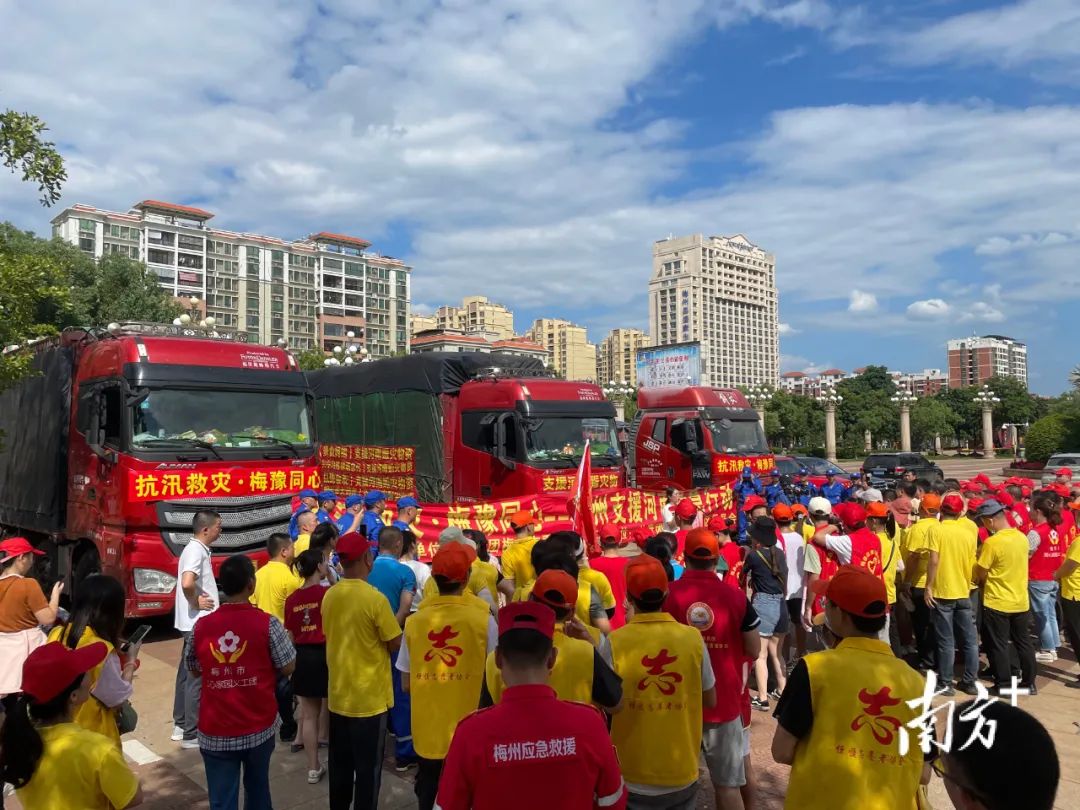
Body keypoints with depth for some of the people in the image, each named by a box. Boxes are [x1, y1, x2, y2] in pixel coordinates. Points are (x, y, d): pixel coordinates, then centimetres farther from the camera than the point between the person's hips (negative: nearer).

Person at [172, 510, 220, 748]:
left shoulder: (195, 549, 12)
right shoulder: (196, 551, -19)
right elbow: (187, 584, -35)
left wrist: (198, 600, 7)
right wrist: (196, 603, -18)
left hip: (193, 623, 10)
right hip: (199, 624, -10)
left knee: (187, 673, 17)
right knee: (197, 677, -2)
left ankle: (180, 725, 28)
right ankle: (192, 734, 5)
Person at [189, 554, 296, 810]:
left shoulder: (202, 626, -5)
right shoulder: (267, 623, -14)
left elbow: (194, 670, 9)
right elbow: (288, 667, -7)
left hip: (215, 732, 1)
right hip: (259, 727, 0)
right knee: (257, 789, 22)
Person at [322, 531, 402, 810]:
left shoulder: (329, 596, -2)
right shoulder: (375, 598, -21)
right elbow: (395, 644, -14)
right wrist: (393, 624, 5)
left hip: (338, 694, 6)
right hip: (369, 697, -6)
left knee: (340, 764, 20)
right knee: (368, 766, 8)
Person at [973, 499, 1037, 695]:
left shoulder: (992, 542, -21)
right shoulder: (1022, 538, -1)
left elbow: (980, 574, -14)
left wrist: (981, 578, 7)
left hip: (997, 603, -6)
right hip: (1021, 601, 7)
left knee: (998, 646, 5)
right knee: (1024, 643, 17)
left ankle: (1003, 685, 12)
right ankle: (1029, 682, 26)